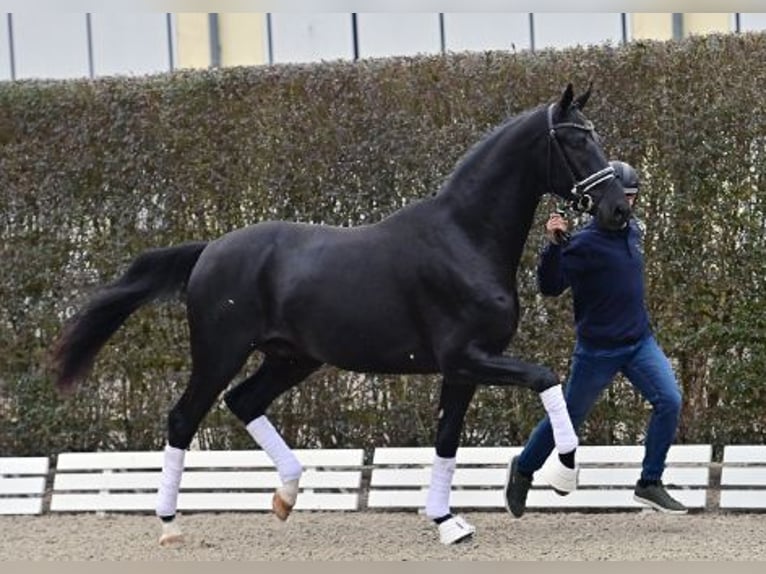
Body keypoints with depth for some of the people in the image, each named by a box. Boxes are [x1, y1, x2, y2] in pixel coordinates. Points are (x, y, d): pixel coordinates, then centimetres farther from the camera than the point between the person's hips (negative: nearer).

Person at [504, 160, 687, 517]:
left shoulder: (633, 230, 5)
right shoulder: (585, 242, -17)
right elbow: (550, 287, -21)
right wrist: (553, 246, -35)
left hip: (639, 343, 6)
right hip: (597, 350, -6)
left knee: (669, 401, -14)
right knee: (569, 417, 8)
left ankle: (650, 484, -6)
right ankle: (523, 469, 33)